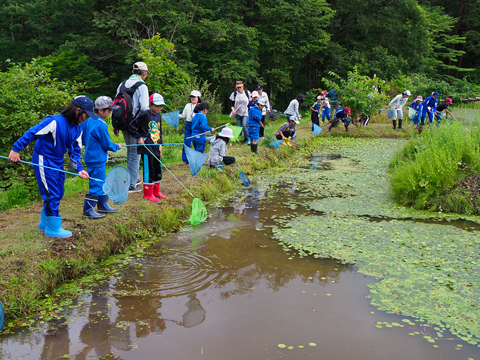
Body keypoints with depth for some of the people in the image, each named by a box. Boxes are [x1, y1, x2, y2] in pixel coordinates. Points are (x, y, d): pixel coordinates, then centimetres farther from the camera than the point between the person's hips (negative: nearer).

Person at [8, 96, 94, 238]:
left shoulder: (77, 129, 1)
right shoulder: (55, 121, -24)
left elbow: (74, 150, 6)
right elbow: (32, 133, -21)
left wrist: (79, 168, -7)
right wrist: (16, 149, -21)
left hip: (57, 162, 9)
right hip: (43, 161, -8)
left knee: (58, 194, 14)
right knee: (51, 194, -5)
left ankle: (45, 224, 31)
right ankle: (53, 229, 6)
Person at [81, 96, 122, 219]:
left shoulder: (87, 121, 6)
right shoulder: (101, 125, -21)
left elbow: (83, 139, 14)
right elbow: (107, 144, -15)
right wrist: (117, 147, 2)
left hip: (90, 157, 10)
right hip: (97, 160, -10)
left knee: (102, 182, 20)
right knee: (96, 185, -3)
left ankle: (103, 205, 31)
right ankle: (88, 210, 3)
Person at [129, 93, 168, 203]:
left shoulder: (158, 115, 13)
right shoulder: (144, 114, -10)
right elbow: (132, 126, -7)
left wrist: (160, 144, 16)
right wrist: (139, 138, -10)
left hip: (156, 147, 8)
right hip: (147, 147, -8)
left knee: (158, 169, 13)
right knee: (149, 170, -4)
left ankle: (156, 191, 26)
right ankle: (148, 194, 5)